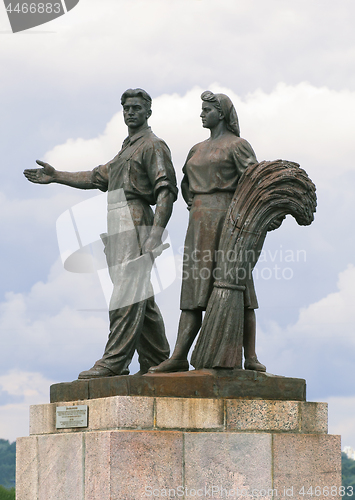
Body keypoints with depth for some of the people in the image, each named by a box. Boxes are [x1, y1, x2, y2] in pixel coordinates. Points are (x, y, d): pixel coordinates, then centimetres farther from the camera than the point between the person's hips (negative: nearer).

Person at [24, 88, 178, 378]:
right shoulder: (127, 148, 28)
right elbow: (98, 177, 30)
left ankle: (114, 362, -20)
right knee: (140, 297, 9)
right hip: (118, 230, 10)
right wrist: (56, 177, 24)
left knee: (127, 294, -14)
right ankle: (156, 361, 11)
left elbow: (166, 191, -13)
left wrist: (156, 234, -23)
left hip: (135, 222, -10)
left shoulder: (153, 146, -2)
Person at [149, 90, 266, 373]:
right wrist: (193, 205, 16)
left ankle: (251, 357, -8)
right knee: (194, 289, 0)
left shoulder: (237, 145, -1)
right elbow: (186, 184, 34)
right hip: (200, 223, 7)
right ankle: (179, 356, -6)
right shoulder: (198, 150, 21)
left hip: (227, 219, -7)